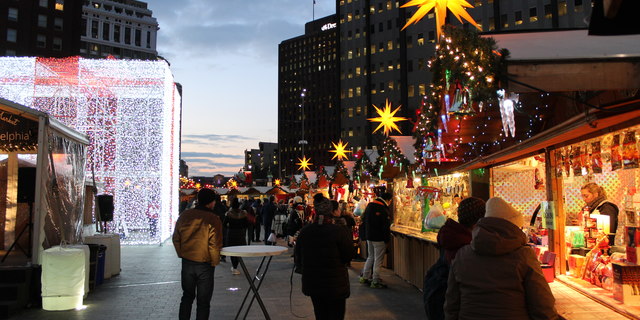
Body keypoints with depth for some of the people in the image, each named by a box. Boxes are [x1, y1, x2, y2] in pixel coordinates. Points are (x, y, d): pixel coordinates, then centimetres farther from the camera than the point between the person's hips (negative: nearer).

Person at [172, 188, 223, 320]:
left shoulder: (184, 215, 0)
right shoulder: (213, 219, -17)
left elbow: (176, 238, 6)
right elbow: (214, 245, -18)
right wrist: (214, 262, -4)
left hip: (186, 262, 5)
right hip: (205, 264, -5)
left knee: (187, 296, 22)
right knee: (203, 301, 9)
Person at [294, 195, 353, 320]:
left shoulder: (304, 231, -6)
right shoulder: (339, 231, -19)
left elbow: (297, 256, 7)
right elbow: (348, 256, -9)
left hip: (312, 283, 4)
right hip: (335, 285, -4)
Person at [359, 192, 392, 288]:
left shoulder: (369, 205, 10)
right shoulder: (383, 209, -17)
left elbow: (364, 220, 16)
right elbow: (386, 226, -18)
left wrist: (365, 235, 20)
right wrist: (387, 238, -9)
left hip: (369, 237, 8)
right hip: (379, 238, -8)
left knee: (370, 257, 21)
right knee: (378, 259, 0)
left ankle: (364, 277, 24)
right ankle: (375, 281, 3)